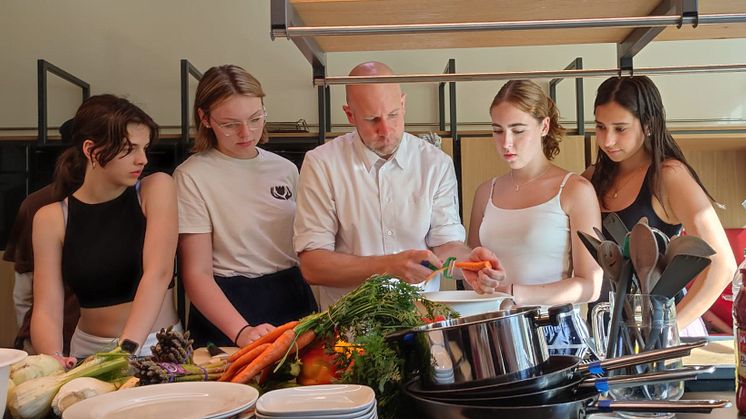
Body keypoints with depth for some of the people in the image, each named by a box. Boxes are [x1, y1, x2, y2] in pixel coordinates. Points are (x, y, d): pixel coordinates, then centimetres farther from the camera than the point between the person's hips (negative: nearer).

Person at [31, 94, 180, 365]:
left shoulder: (156, 189, -3)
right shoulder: (52, 219, 1)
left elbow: (158, 273, -15)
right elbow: (46, 310, -5)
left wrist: (127, 348, -26)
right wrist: (54, 358, -25)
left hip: (160, 347, -1)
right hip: (90, 351, 2)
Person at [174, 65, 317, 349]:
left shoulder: (286, 169, 5)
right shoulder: (192, 177, -9)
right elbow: (197, 274, -13)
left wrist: (318, 314, -1)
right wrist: (242, 332, -27)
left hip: (294, 302, 5)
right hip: (227, 306, -4)